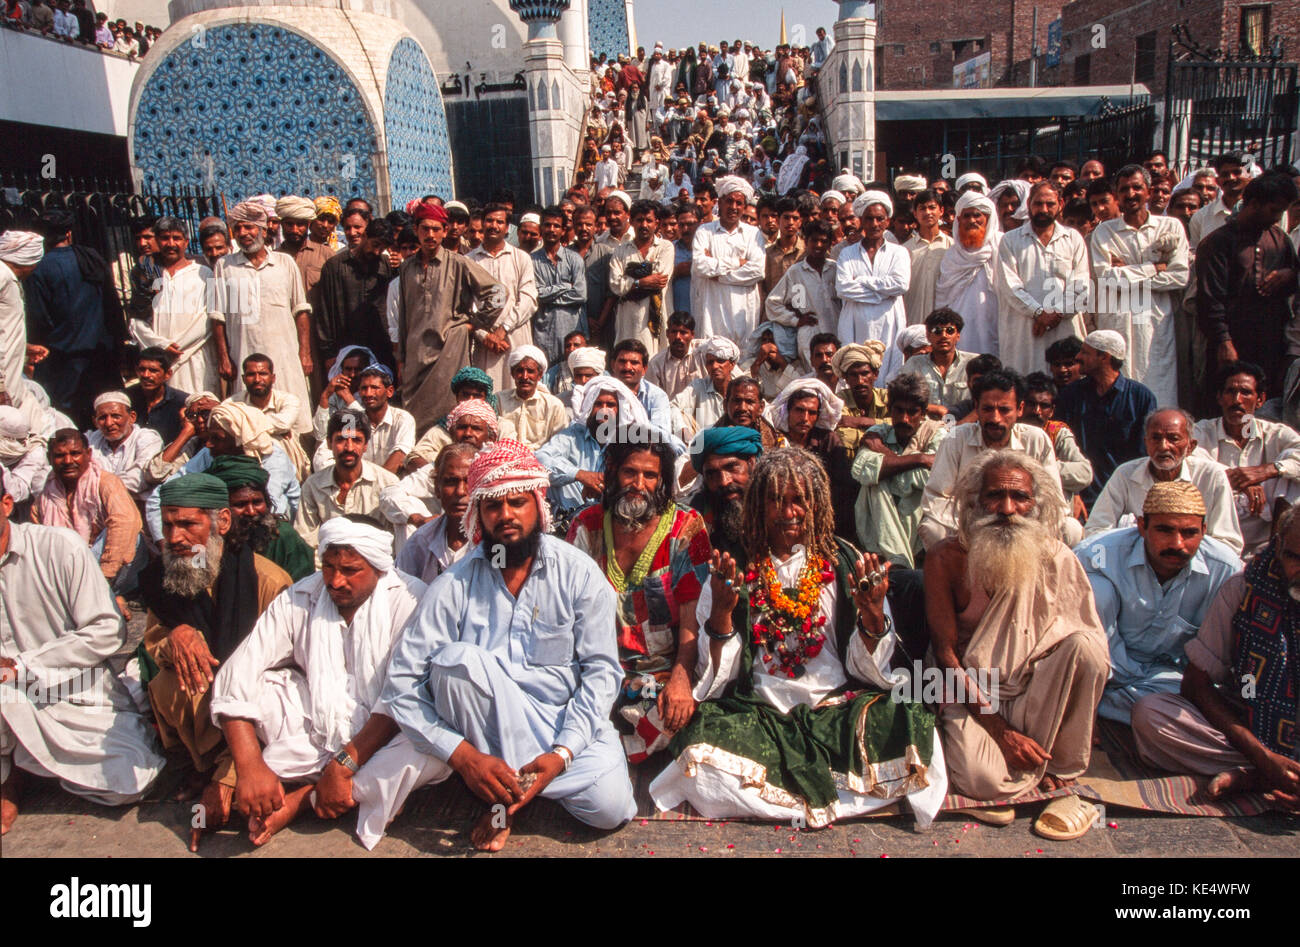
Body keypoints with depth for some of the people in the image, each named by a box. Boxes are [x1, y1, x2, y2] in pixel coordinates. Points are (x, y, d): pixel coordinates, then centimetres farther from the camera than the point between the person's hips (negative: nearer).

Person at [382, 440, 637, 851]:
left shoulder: (579, 574, -7)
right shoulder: (455, 586, -8)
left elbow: (601, 671, -6)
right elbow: (401, 685, -11)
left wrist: (562, 752, -19)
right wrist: (462, 754, -23)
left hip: (565, 720, 1)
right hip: (482, 726, 0)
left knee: (611, 807, -25)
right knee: (456, 659, -30)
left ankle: (509, 789, 2)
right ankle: (502, 790, -14)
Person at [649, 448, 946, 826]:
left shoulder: (846, 564, 10)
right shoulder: (736, 571, 8)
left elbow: (870, 668, 8)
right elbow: (717, 676, 3)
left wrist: (873, 613, -11)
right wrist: (721, 611, -13)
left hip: (838, 705, 1)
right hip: (760, 711, -1)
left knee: (911, 730, -29)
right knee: (701, 750, -32)